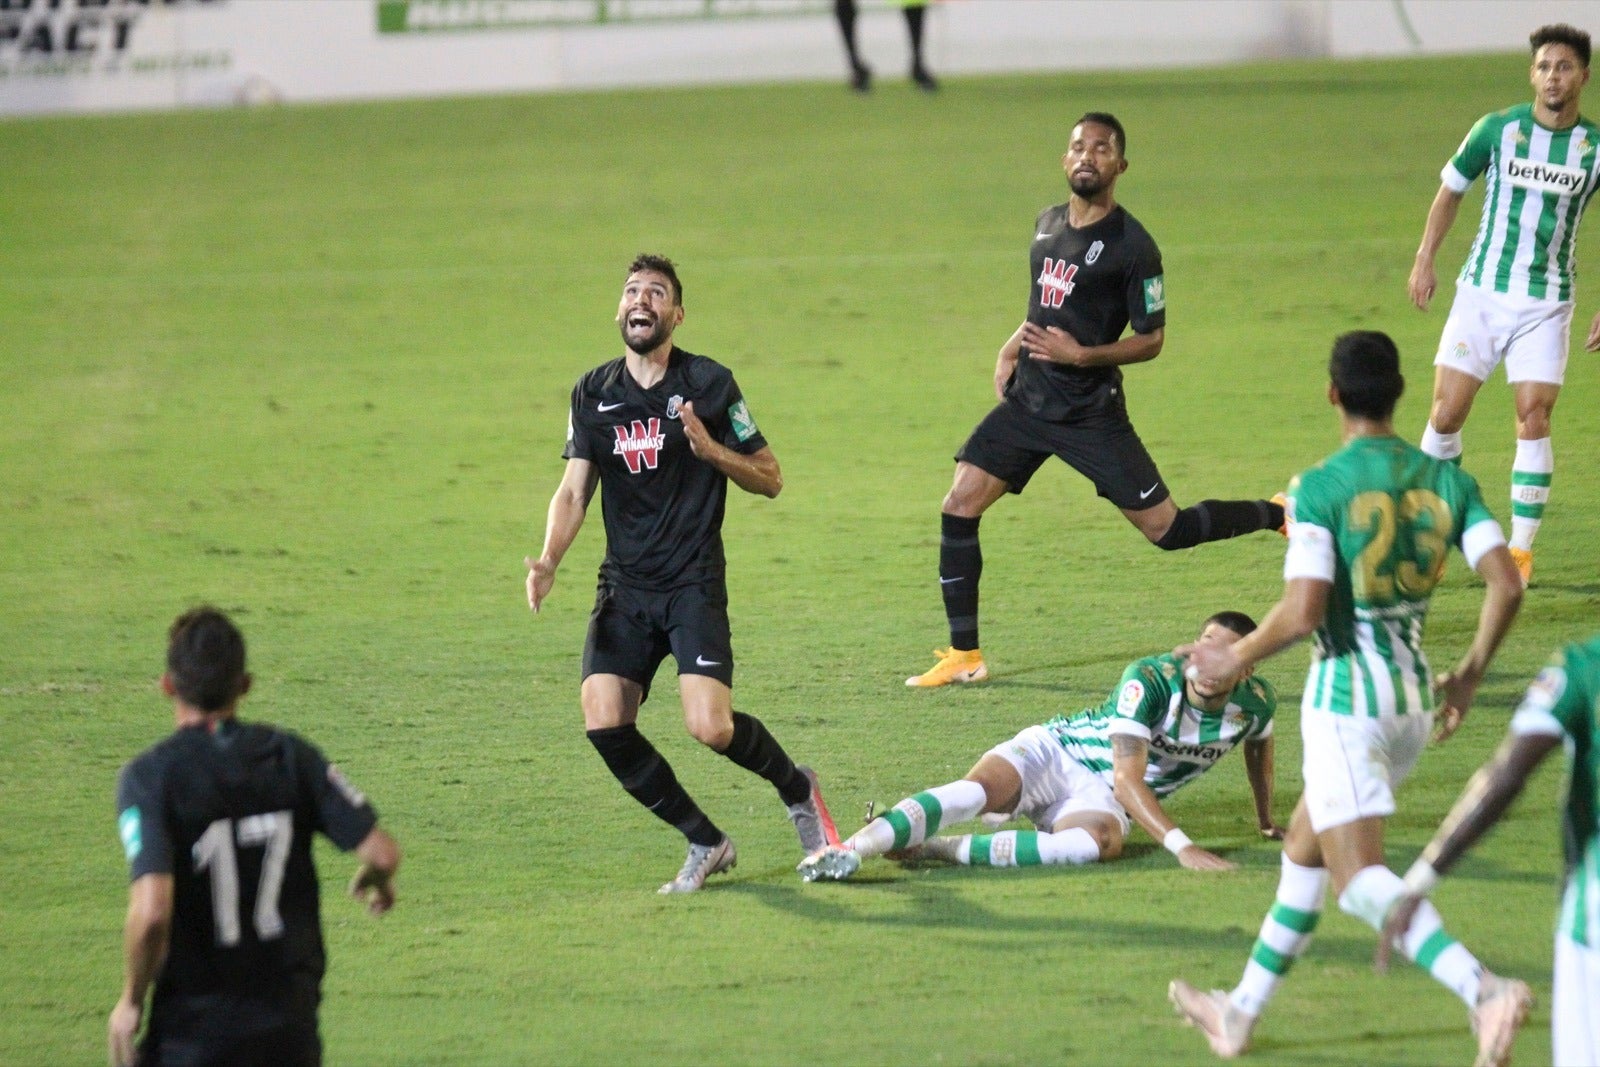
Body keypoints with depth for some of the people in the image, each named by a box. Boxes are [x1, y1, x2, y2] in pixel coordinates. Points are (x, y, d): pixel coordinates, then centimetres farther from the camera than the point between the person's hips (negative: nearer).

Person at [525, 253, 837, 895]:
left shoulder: (708, 383, -1)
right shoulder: (593, 394, 10)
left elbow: (770, 479, 3)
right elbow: (574, 489, 10)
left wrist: (712, 450, -15)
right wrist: (547, 562, -7)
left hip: (694, 584, -4)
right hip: (624, 589, 4)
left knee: (711, 728, -20)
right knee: (605, 726, -15)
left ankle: (797, 789, 13)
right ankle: (705, 843, 4)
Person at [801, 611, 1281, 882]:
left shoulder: (1254, 704, -7)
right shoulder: (1151, 680, -22)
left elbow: (1259, 746, 22)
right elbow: (1127, 779, -28)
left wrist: (1267, 822, 28)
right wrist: (1180, 845, -39)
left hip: (1099, 792, 3)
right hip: (1056, 750, -3)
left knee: (1101, 841, -37)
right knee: (977, 790, -36)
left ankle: (934, 849, -36)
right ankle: (849, 848, -52)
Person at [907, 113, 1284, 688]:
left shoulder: (1132, 246, -13)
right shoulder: (1048, 224, 8)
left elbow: (1150, 339, -10)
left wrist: (1082, 355, -22)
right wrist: (1012, 349, 12)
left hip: (1092, 413, -6)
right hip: (1028, 399, 6)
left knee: (1165, 528, -2)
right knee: (958, 506, -6)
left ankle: (1279, 515, 23)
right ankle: (964, 656, 2)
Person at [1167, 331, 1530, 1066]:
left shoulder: (1318, 489, -13)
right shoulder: (1446, 481, 3)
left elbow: (1301, 613, -20)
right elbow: (1505, 584, -4)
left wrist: (1233, 661, -2)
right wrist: (1470, 675, 10)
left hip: (1347, 695, -7)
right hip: (1413, 696, 7)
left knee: (1360, 879, -10)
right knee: (1304, 848, 23)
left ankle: (1483, 988, -32)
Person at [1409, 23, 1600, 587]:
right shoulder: (1497, 130, -4)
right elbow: (1450, 190, 11)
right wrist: (1424, 258, 3)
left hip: (1546, 304, 0)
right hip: (1481, 292, 0)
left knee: (1533, 420, -7)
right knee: (1447, 413, -4)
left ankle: (1521, 549, 4)